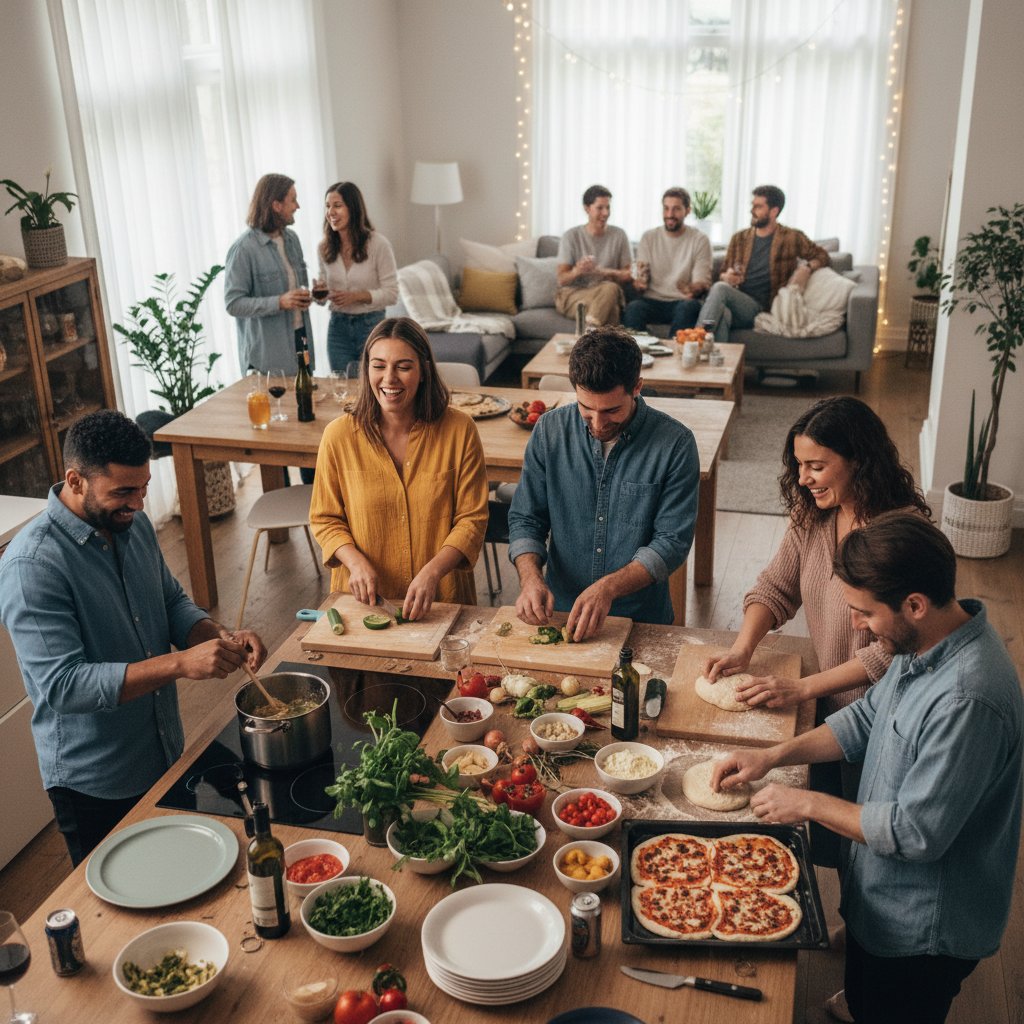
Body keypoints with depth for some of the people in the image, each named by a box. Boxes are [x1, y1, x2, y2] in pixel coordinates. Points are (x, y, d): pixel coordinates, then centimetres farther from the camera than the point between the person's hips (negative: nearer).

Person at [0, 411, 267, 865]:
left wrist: (220, 636, -13)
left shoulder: (133, 524, -3)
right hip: (95, 788, -7)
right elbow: (62, 685, -31)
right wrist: (180, 664, -37)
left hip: (166, 756, 7)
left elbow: (172, 603, 9)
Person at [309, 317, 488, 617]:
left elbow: (472, 519, -2)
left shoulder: (459, 430, -4)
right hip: (363, 600, 1)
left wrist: (432, 572, -17)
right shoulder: (338, 435, -2)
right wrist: (356, 562, -12)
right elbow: (324, 519, 7)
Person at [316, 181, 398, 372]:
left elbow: (391, 294, -10)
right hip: (338, 326, 4)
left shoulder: (378, 244, -12)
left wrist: (357, 296, -22)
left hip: (371, 326, -4)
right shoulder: (324, 246, 2)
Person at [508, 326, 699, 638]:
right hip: (560, 612, 1)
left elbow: (672, 542, -8)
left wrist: (608, 588, -22)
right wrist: (531, 578, -14)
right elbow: (525, 519, 5)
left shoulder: (675, 444, -8)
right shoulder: (550, 430, 0)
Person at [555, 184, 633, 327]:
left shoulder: (619, 235, 8)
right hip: (572, 294, -3)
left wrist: (606, 272, -18)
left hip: (608, 294, 3)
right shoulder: (571, 236, 1)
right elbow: (561, 279, -4)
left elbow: (629, 275, 3)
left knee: (611, 288, -36)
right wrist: (577, 271, -27)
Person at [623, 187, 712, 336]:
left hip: (682, 302, -1)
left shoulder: (700, 240, 6)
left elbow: (703, 282, -3)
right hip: (653, 300, 1)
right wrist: (639, 283, -20)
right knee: (633, 307, -32)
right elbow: (640, 279, 6)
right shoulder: (648, 237, 12)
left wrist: (693, 289, -28)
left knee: (689, 306, -36)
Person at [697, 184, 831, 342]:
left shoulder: (791, 238, 11)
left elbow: (821, 256, 17)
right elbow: (722, 274, 24)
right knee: (722, 313, -37)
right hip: (736, 303, 3)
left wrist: (806, 268, -5)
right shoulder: (739, 238, 21)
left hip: (761, 308, -3)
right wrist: (727, 277, -2)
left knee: (720, 288, -33)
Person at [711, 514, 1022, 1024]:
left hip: (921, 930, -8)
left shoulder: (966, 700, -37)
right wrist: (774, 755, -1)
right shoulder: (923, 643, -7)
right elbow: (868, 717, 8)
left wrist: (808, 803, -19)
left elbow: (916, 833, -31)